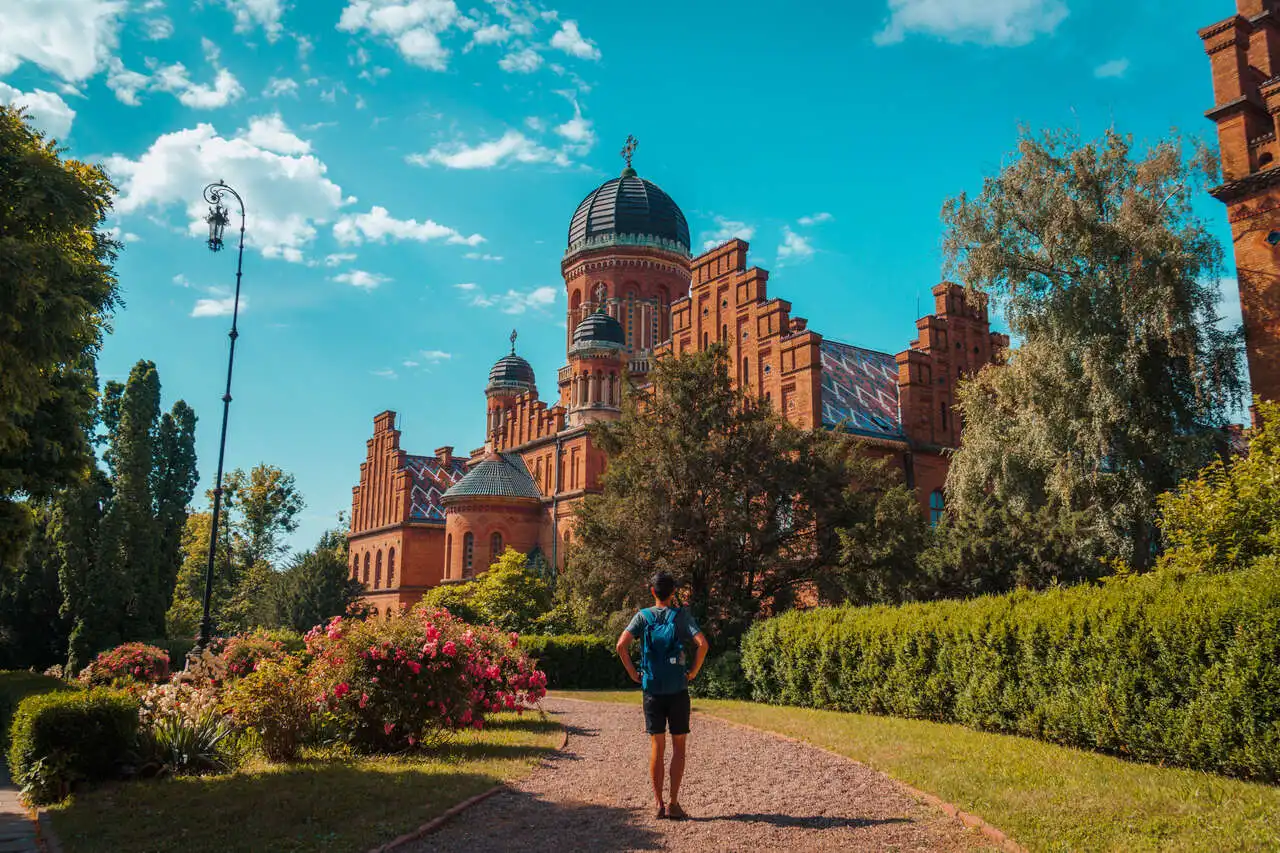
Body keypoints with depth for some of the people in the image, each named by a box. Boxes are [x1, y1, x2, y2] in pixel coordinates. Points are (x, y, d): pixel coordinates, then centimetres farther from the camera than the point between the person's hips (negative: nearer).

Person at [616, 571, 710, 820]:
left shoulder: (643, 616, 2)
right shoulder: (680, 615, -2)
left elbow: (621, 645, -9)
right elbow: (702, 644, -14)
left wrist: (633, 673, 1)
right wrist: (693, 672, -3)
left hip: (652, 690, 2)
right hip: (678, 690, -2)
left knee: (657, 747, 8)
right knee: (678, 746, 7)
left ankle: (659, 804, 11)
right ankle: (673, 803, 6)